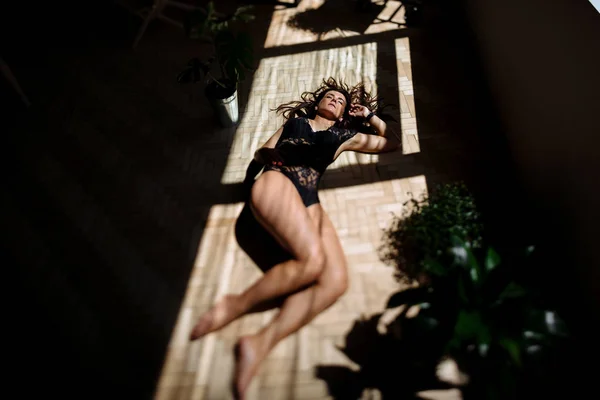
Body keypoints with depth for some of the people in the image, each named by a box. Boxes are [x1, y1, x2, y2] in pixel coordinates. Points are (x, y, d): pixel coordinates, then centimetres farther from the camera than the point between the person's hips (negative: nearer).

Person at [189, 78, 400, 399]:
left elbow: (392, 142, 43)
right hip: (276, 183, -3)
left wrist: (368, 114, 38)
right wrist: (269, 154, 3)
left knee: (335, 280, -27)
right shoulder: (295, 119, 30)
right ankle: (235, 305, -19)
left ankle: (260, 345, -31)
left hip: (310, 203, 3)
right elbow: (261, 154, 24)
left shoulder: (344, 137, 33)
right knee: (312, 259, -34)